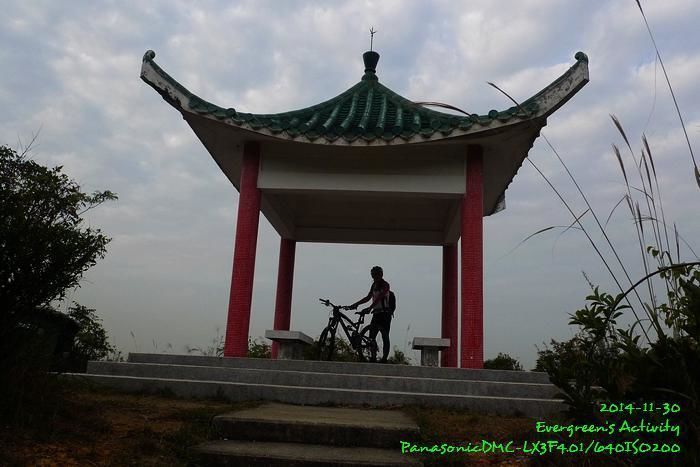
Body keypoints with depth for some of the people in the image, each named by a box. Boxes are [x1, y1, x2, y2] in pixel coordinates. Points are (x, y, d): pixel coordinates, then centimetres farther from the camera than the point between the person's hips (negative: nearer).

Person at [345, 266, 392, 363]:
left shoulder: (385, 285, -10)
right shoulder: (374, 285, 15)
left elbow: (378, 298, -24)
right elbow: (368, 298, 17)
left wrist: (369, 308, -38)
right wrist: (354, 305, 10)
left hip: (384, 314, -8)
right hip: (376, 313, 8)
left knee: (385, 338, -5)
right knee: (371, 338, 4)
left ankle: (384, 359, -4)